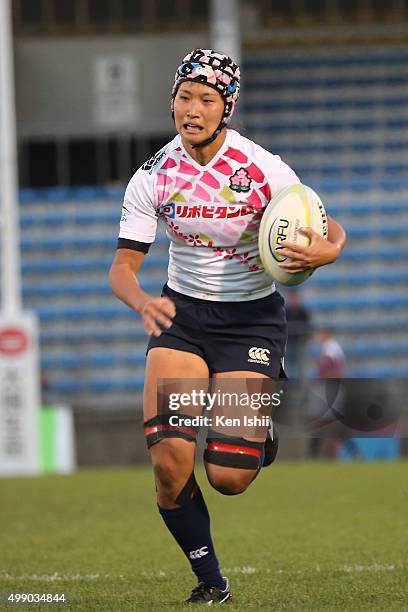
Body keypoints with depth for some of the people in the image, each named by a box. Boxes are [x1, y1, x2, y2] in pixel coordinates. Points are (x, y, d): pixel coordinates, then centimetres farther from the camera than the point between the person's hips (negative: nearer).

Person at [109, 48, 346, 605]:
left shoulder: (262, 169, -14)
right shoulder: (153, 177, -8)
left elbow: (330, 233, -4)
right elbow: (122, 267, -5)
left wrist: (327, 251, -29)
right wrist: (145, 303, -28)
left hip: (251, 319, -2)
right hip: (182, 314, 2)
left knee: (228, 477, -11)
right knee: (169, 459, -18)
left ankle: (262, 429, 26)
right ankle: (210, 581, 4)